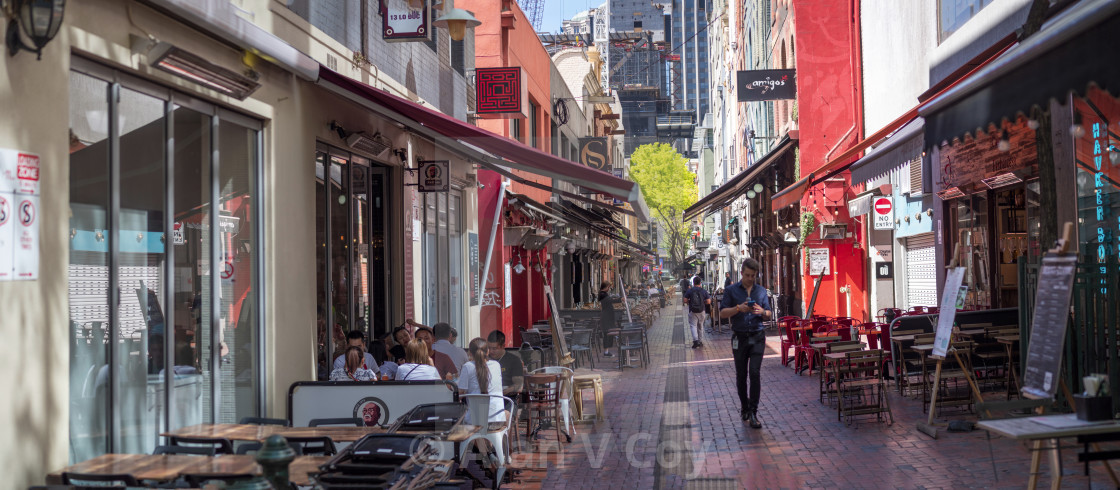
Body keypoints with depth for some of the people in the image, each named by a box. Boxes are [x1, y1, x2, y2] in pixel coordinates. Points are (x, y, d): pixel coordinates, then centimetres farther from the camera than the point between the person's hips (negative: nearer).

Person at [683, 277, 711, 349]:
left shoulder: (689, 291, -5)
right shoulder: (704, 291, -1)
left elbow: (685, 300, -7)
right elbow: (708, 301, -3)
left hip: (692, 311, -2)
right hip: (702, 311, 2)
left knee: (693, 325, -2)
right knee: (700, 325, 16)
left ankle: (696, 340, -20)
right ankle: (700, 340, 23)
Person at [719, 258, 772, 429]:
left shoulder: (761, 291, 10)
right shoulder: (731, 290, 3)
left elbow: (769, 315, 12)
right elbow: (722, 313, -2)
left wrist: (762, 311, -11)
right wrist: (738, 308, -18)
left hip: (757, 337, 0)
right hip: (740, 337, 0)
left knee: (755, 373, -11)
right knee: (741, 375, 7)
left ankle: (753, 413, -10)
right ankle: (744, 407, 26)